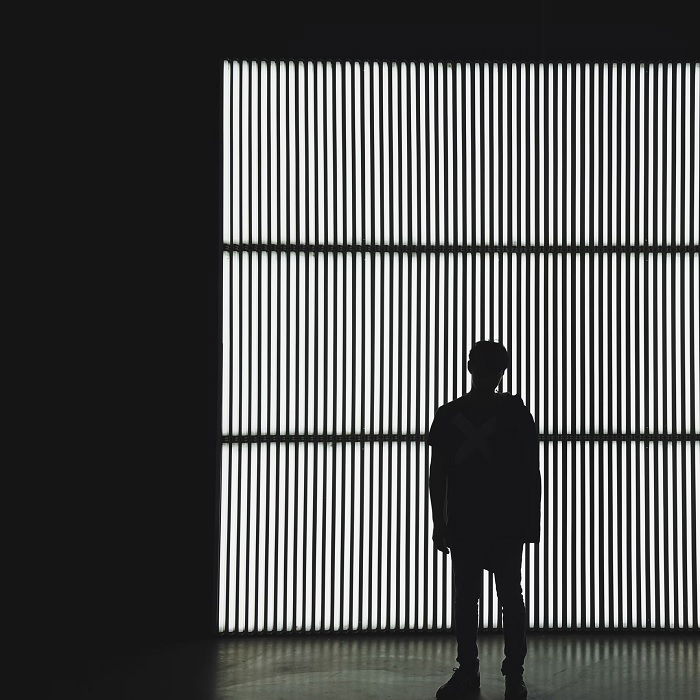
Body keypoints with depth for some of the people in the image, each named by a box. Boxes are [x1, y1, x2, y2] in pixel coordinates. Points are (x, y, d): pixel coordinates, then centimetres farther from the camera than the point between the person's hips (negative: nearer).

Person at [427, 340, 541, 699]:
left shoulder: (514, 412, 2)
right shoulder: (449, 415, 7)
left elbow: (531, 470, 2)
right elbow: (438, 472, 8)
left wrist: (532, 518, -3)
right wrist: (438, 521, 4)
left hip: (507, 523, -2)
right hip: (463, 522, 2)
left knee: (510, 596, -1)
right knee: (464, 598, 4)